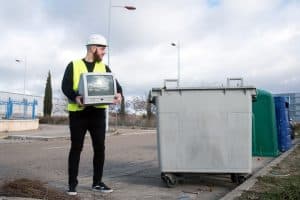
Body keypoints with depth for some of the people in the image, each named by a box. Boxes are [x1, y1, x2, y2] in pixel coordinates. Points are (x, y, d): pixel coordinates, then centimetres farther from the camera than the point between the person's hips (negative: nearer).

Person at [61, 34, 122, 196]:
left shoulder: (104, 68, 12)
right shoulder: (74, 65, 3)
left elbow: (115, 84, 1)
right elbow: (65, 86, -6)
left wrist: (119, 94, -22)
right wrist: (75, 97, -26)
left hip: (98, 113, 3)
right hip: (78, 113, -3)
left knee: (100, 147, 3)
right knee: (76, 148, 3)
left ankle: (97, 182, 16)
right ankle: (72, 184, 12)